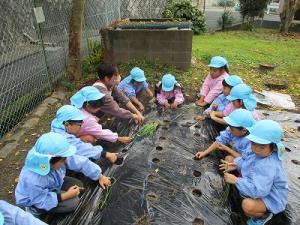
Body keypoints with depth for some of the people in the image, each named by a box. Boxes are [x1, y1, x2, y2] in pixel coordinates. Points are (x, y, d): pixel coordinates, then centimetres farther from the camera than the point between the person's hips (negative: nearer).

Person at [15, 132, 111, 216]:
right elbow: (42, 201, -30)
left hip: (52, 186, 7)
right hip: (35, 201, -6)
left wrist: (100, 176, -9)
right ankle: (34, 210, 0)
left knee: (78, 185, -2)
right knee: (73, 202, -17)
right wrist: (66, 195, -29)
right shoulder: (33, 180, -43)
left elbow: (81, 162, -17)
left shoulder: (58, 157, -28)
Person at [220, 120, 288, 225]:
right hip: (263, 188, 9)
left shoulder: (268, 166, -39)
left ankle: (264, 216, 1)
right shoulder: (262, 154, -11)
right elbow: (249, 161, 10)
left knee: (248, 205, -36)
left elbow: (258, 191, -43)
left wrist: (236, 180, -36)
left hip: (271, 198, -9)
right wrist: (236, 165, -8)